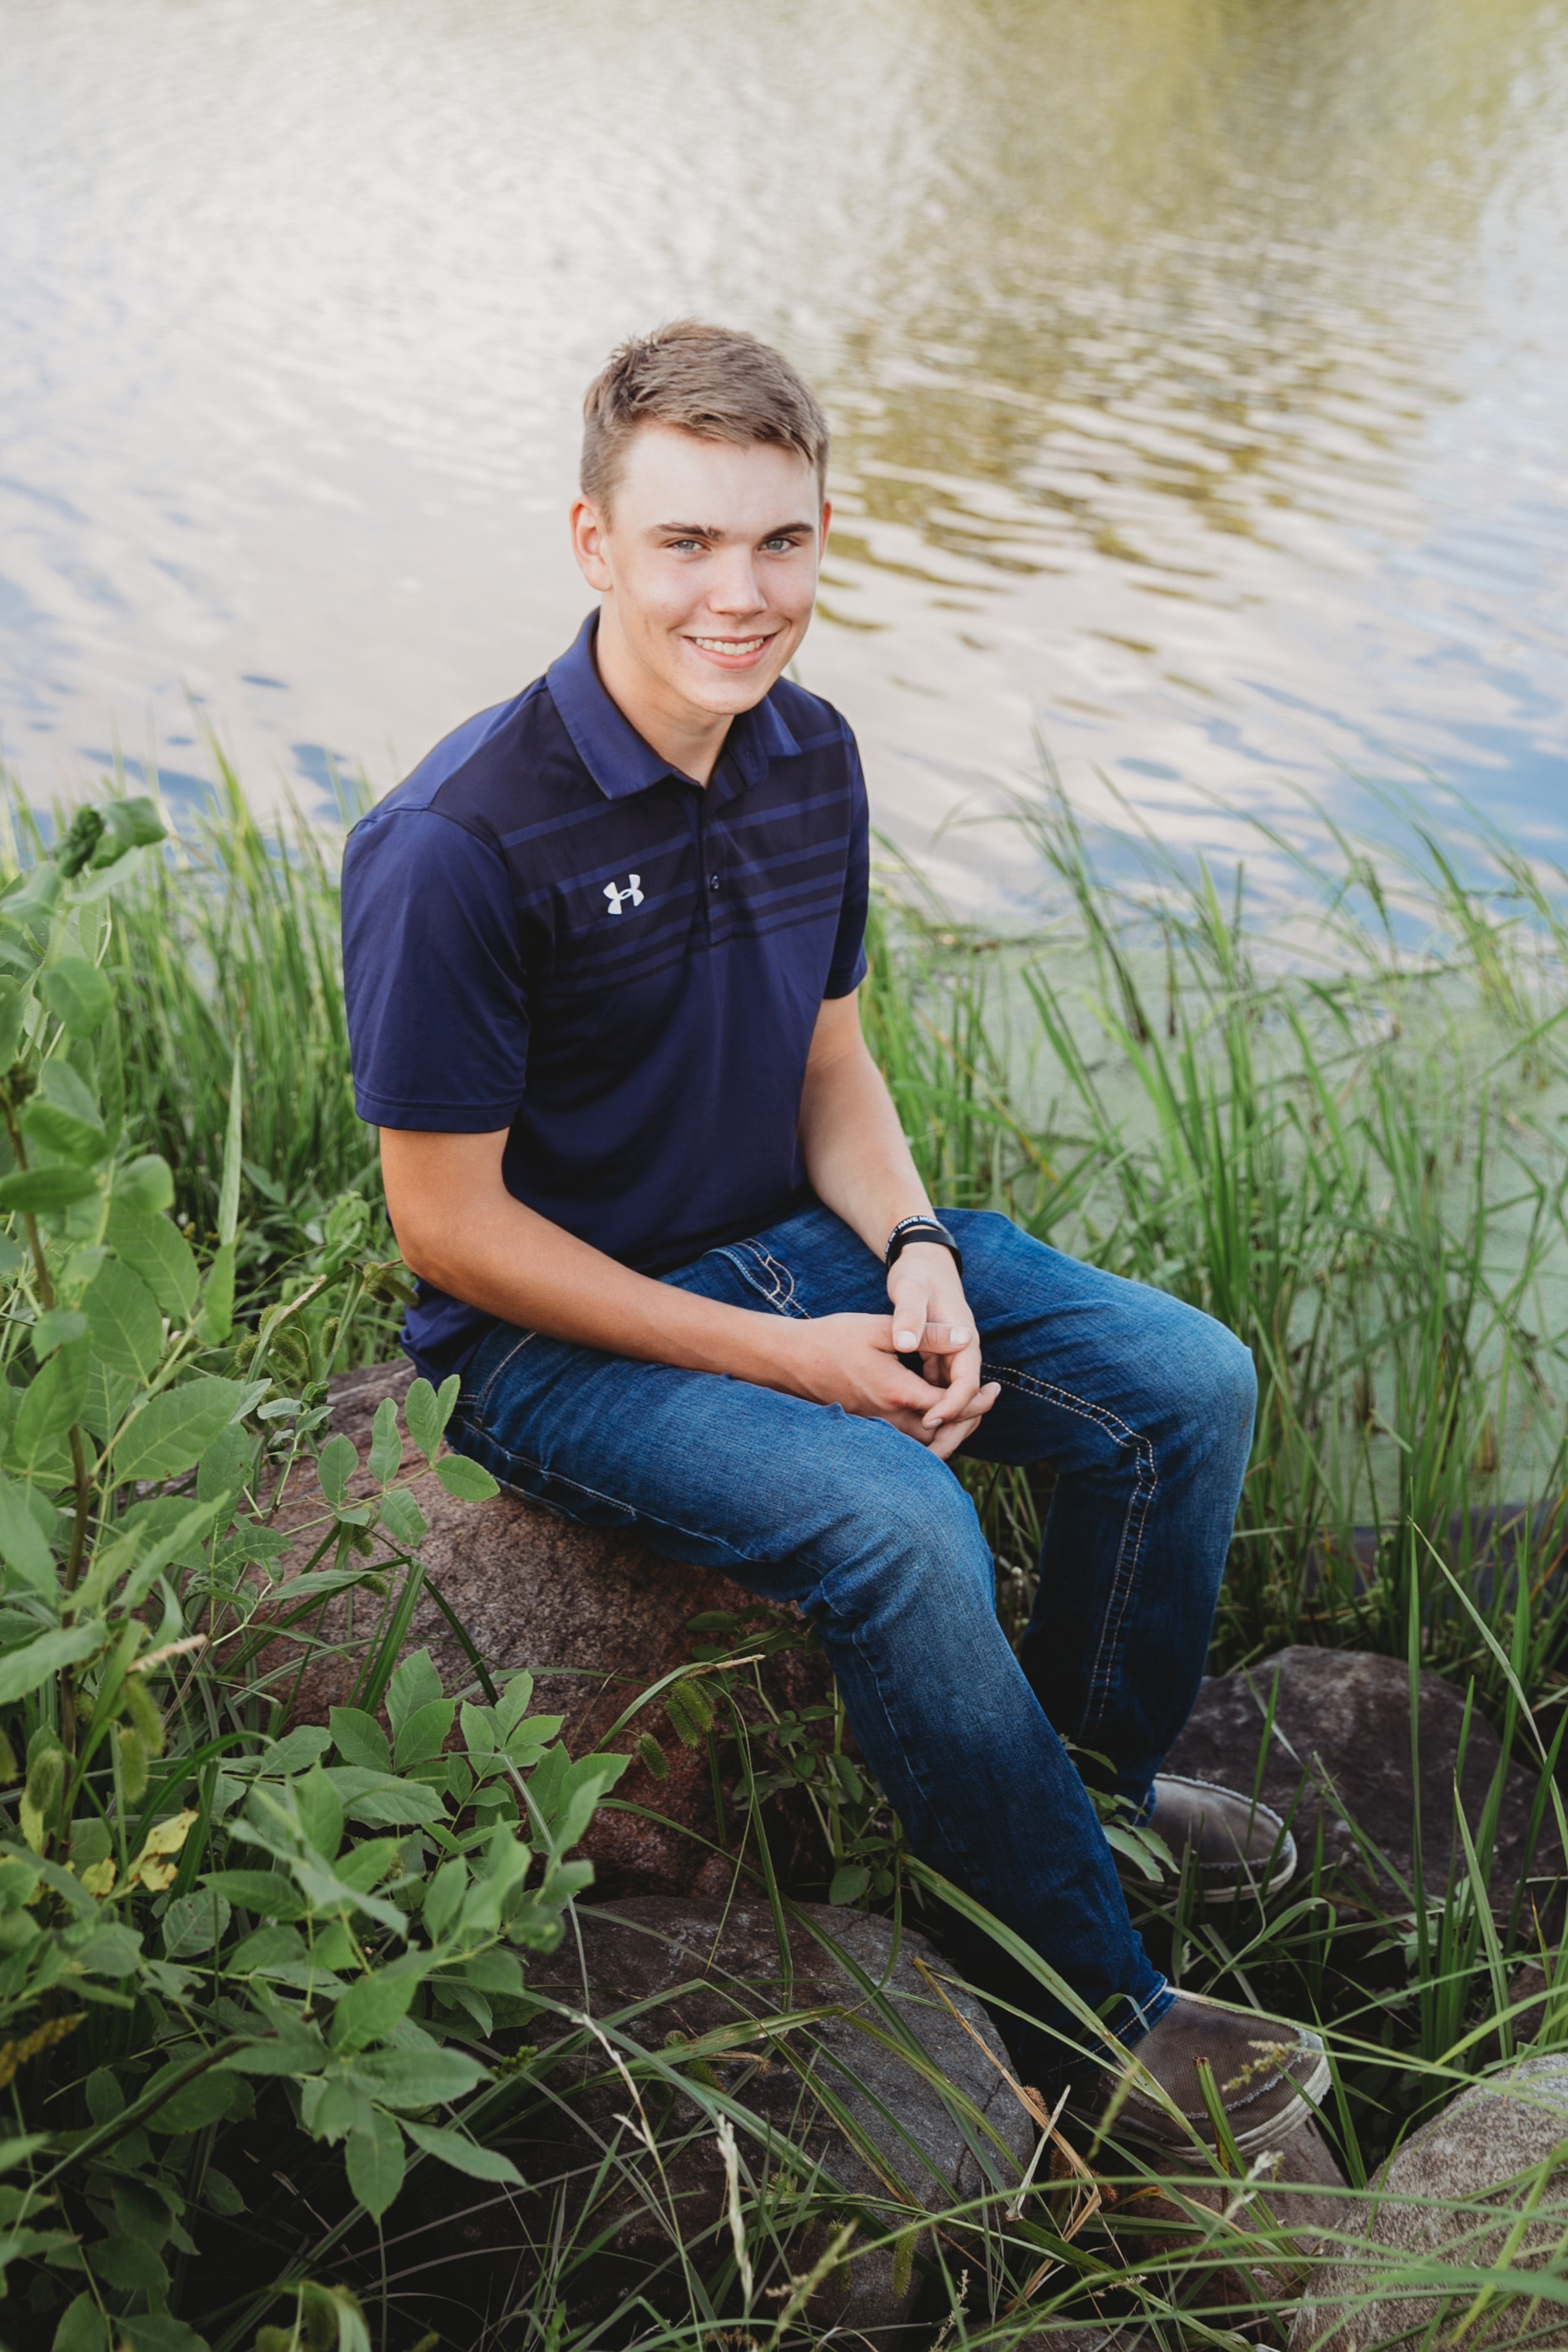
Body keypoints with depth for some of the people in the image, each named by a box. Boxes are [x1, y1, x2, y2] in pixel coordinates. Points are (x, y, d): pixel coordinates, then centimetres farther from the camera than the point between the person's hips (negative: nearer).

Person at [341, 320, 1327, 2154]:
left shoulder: (809, 755, -1)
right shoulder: (458, 846, -23)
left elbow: (829, 1061, 10)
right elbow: (448, 1225, -19)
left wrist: (916, 1255, -10)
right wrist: (777, 1357, -20)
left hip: (790, 1246, 7)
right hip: (554, 1336, -7)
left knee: (1187, 1381, -2)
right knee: (897, 1523, -32)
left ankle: (1097, 1773, 23)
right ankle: (1095, 2031, -11)